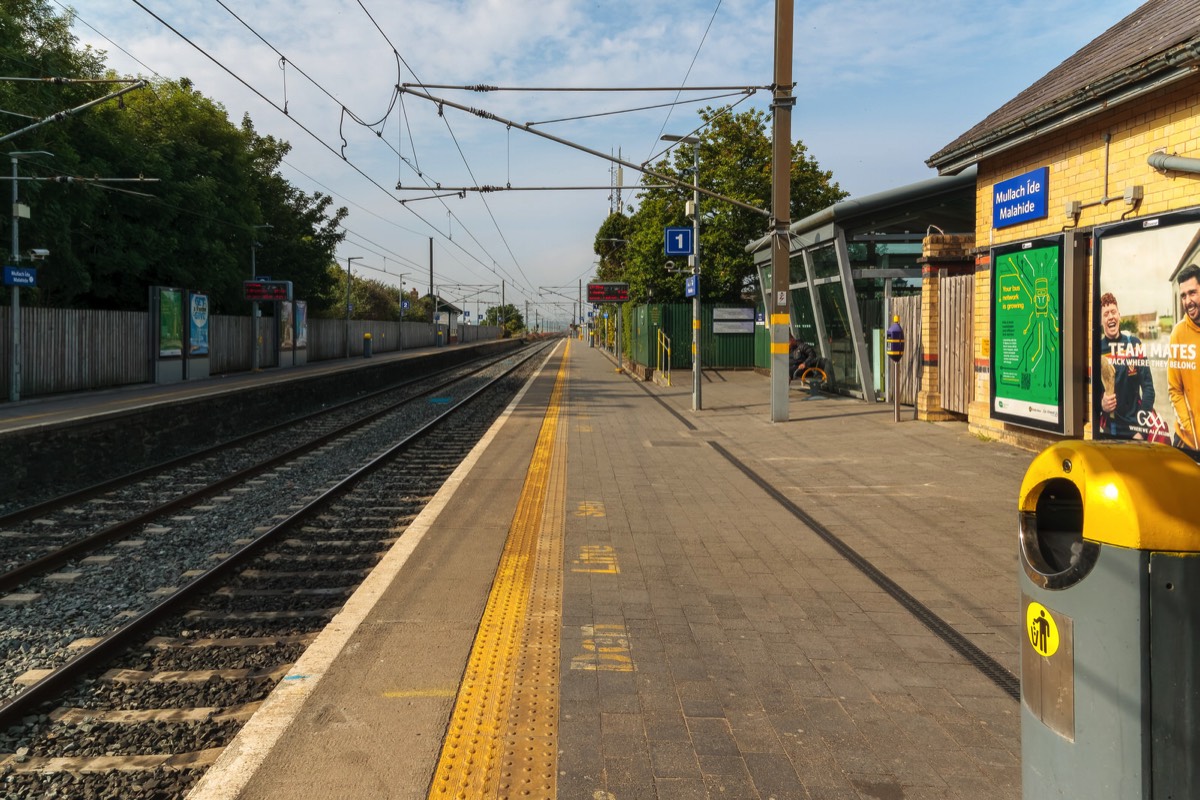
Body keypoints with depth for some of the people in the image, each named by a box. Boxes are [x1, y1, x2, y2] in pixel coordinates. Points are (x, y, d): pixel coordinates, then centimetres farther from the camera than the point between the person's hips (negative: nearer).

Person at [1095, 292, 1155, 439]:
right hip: (1110, 428, 0)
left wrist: (1142, 430, -10)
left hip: (1135, 426, 0)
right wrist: (1100, 404, -21)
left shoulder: (1134, 344, -2)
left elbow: (1147, 386, -3)